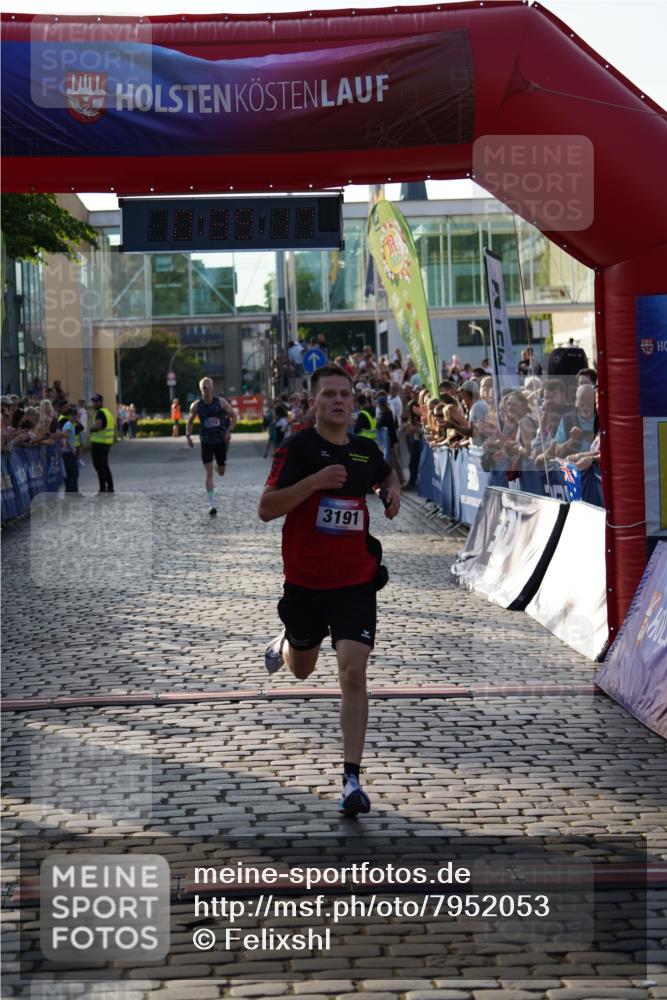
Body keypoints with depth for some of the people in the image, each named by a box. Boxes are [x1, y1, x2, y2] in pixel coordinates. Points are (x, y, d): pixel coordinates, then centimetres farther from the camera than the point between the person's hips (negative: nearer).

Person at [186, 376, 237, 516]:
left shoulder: (221, 402, -9)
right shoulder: (196, 405, -6)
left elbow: (233, 416, 0)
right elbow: (190, 422, 7)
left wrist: (229, 431, -13)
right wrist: (188, 436, -7)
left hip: (221, 440, 1)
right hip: (206, 441, -1)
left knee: (221, 472, 10)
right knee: (209, 471, -9)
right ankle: (211, 504, -8)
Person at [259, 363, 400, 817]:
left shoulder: (366, 450, 4)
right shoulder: (298, 447, -10)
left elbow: (387, 474, 29)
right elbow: (266, 508, -17)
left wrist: (393, 491, 6)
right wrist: (315, 481, -29)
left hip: (356, 581, 1)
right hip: (304, 580, -1)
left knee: (353, 673, -12)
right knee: (301, 668, 19)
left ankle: (352, 778, -7)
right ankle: (283, 643, 58)